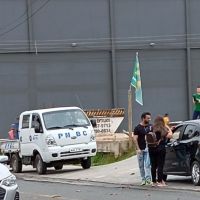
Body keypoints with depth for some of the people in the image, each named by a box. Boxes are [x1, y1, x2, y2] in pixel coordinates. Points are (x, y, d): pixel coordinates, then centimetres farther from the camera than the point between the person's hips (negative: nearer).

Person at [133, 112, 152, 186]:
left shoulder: (150, 126, 8)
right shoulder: (137, 128, -4)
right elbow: (135, 139, -7)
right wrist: (138, 149, -14)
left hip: (148, 149, 1)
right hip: (140, 149, -1)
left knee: (147, 164, -10)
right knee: (141, 166, 6)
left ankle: (148, 178, -16)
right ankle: (143, 179, 14)